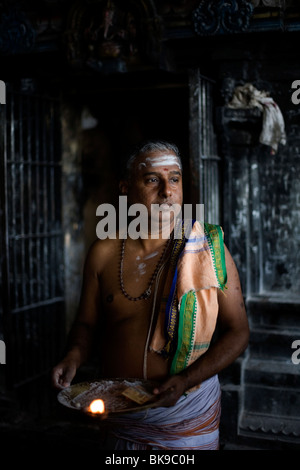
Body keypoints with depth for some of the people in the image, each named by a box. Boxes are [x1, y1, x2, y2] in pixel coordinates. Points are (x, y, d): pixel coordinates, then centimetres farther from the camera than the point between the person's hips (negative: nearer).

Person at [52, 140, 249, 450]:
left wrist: (185, 380, -19)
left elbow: (237, 332, -7)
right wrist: (74, 357, -13)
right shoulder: (103, 253, -3)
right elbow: (87, 323, 7)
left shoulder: (209, 249, -9)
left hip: (187, 415, -1)